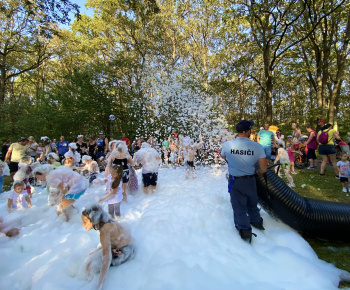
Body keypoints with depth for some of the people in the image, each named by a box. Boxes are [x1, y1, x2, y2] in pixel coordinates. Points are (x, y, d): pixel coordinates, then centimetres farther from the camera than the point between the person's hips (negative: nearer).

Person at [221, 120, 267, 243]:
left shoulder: (227, 145, -16)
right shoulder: (257, 147, -16)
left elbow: (223, 156, 8)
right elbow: (263, 169, -14)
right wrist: (257, 173, 8)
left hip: (235, 181, -1)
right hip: (250, 180, 2)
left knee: (239, 206, 12)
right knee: (252, 203, 26)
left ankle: (245, 231, 13)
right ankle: (256, 221, 46)